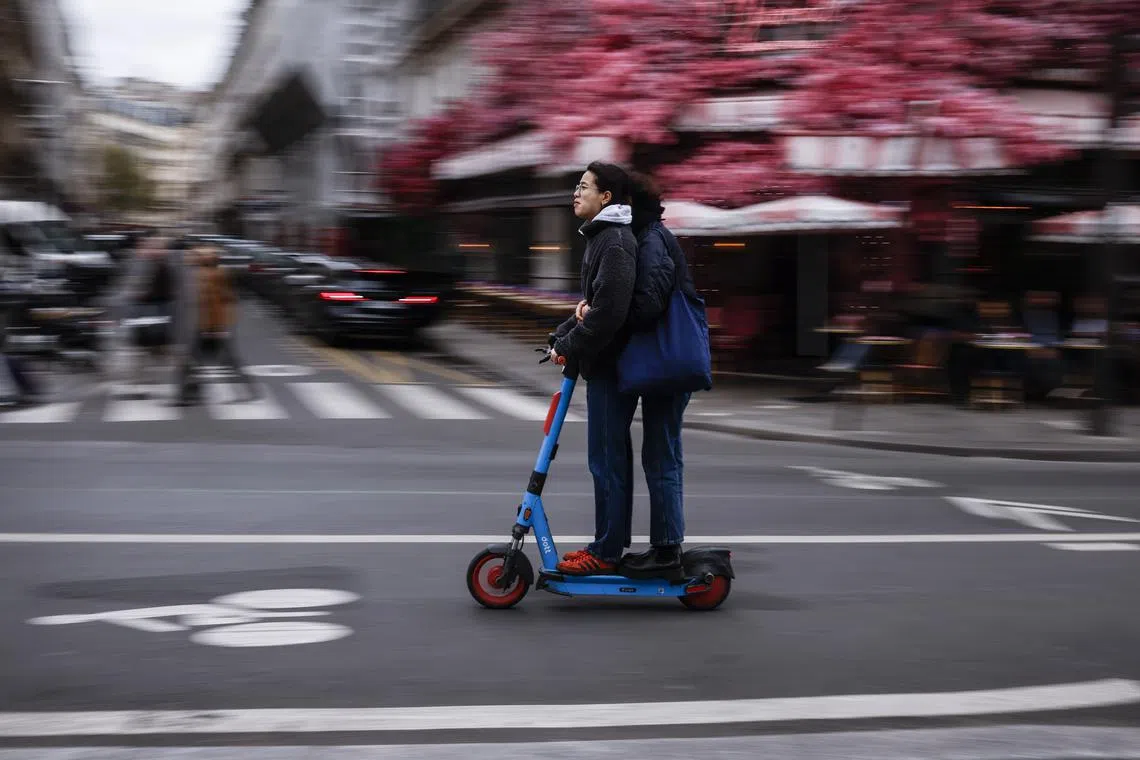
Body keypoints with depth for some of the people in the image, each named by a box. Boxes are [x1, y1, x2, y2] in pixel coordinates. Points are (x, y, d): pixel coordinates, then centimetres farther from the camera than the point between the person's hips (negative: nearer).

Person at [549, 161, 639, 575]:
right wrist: (562, 336, 10)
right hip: (605, 364, 11)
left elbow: (609, 311, -24)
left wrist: (570, 347, -15)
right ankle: (612, 543, 22)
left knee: (606, 458, -6)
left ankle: (605, 552, -1)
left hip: (611, 367, -11)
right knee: (611, 455, 14)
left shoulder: (615, 241, -16)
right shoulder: (601, 237, 17)